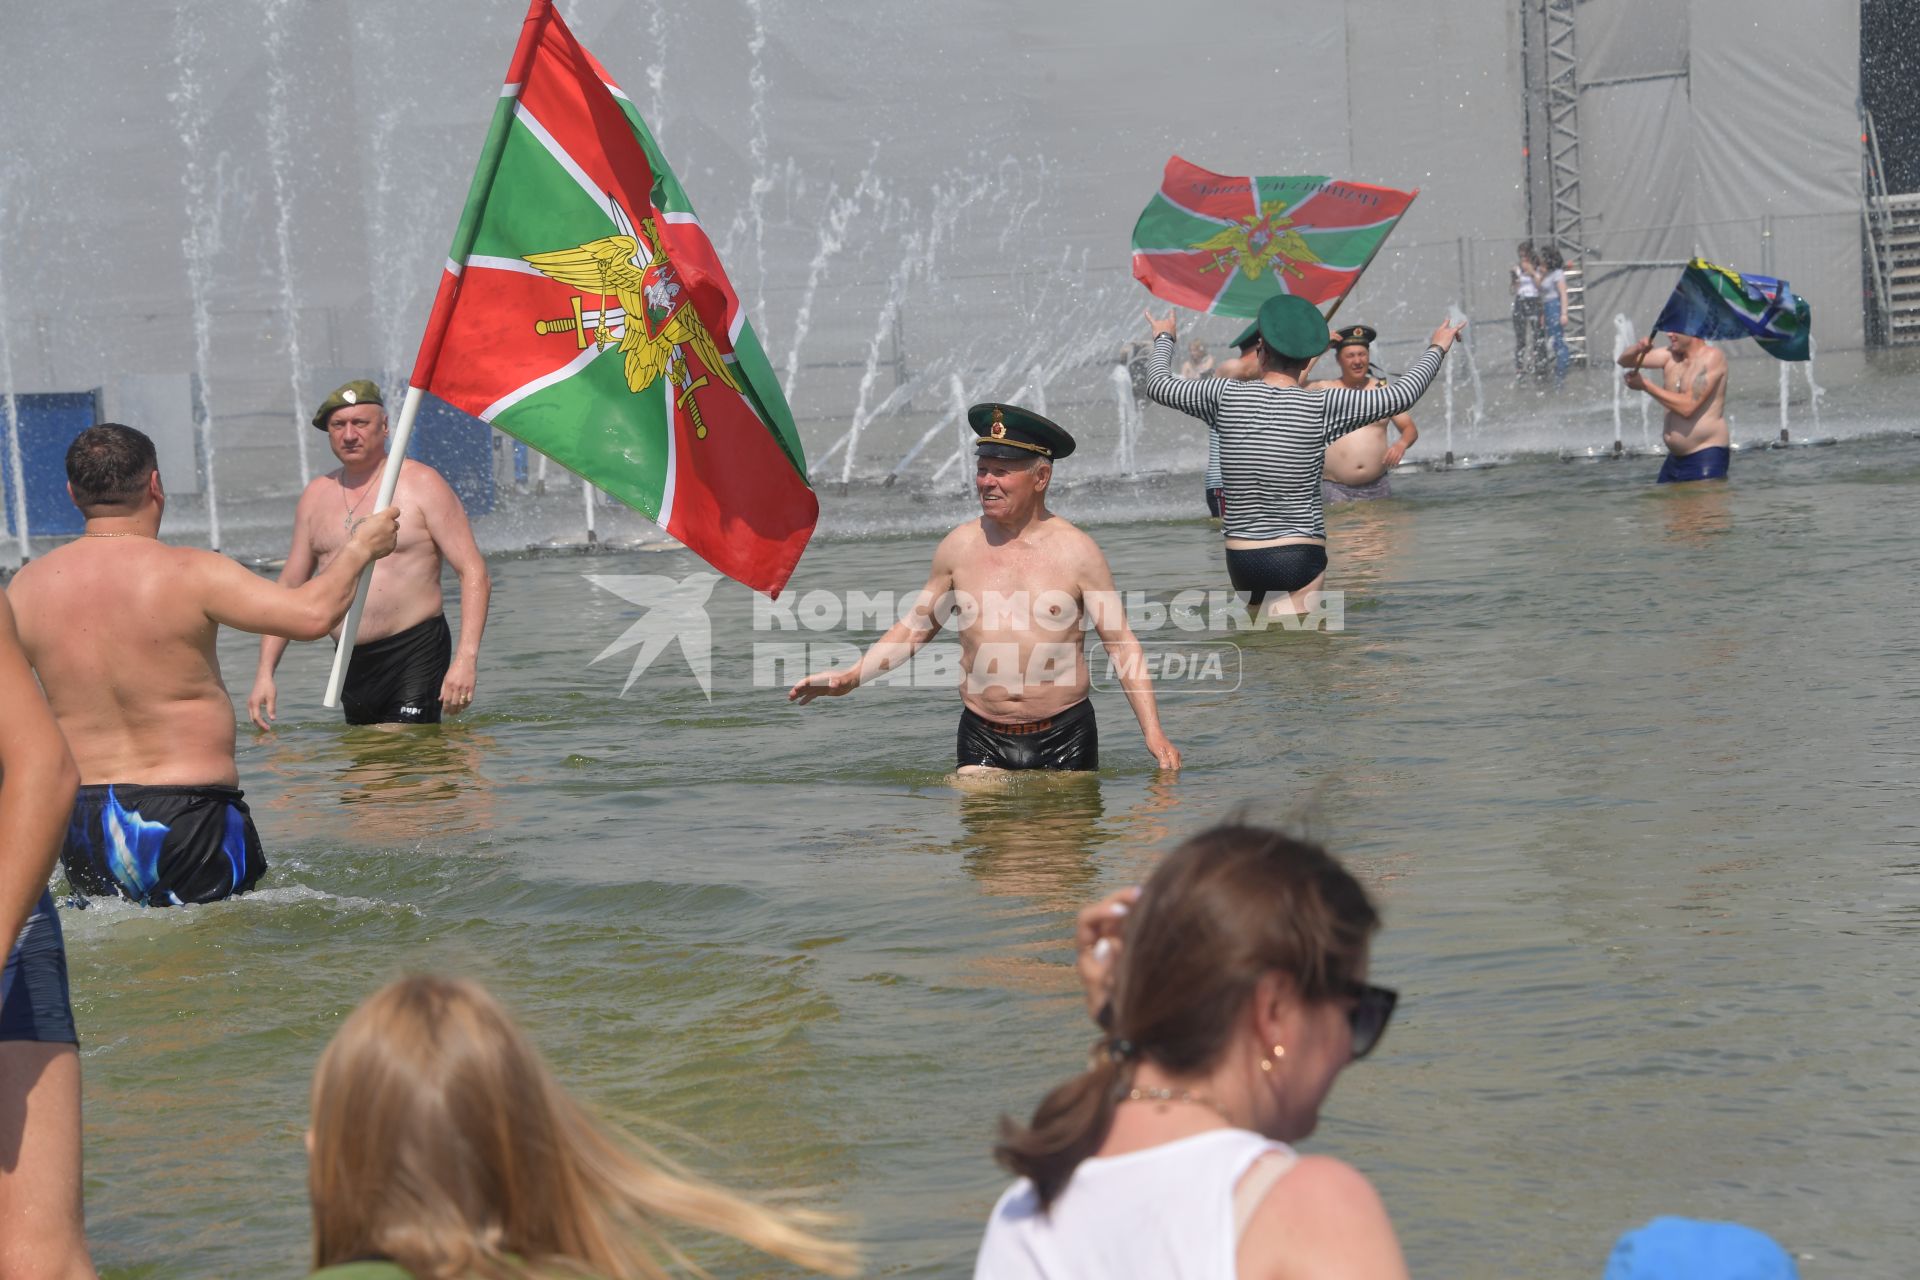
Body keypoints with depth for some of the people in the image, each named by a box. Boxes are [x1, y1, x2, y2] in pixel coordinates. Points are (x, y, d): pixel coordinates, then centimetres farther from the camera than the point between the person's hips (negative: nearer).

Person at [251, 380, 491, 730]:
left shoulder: (421, 485, -3)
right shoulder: (317, 496, 13)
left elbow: (474, 573, -9)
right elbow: (288, 587, 18)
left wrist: (466, 658, -21)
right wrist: (265, 672, 8)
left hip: (416, 652, -5)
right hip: (350, 663, 6)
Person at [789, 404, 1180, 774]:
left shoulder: (1076, 551, -3)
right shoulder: (958, 547, 3)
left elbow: (1122, 644, -1)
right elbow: (915, 627, 15)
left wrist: (1153, 734, -8)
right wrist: (851, 677, 3)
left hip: (1065, 737, -1)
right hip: (982, 740, 1)